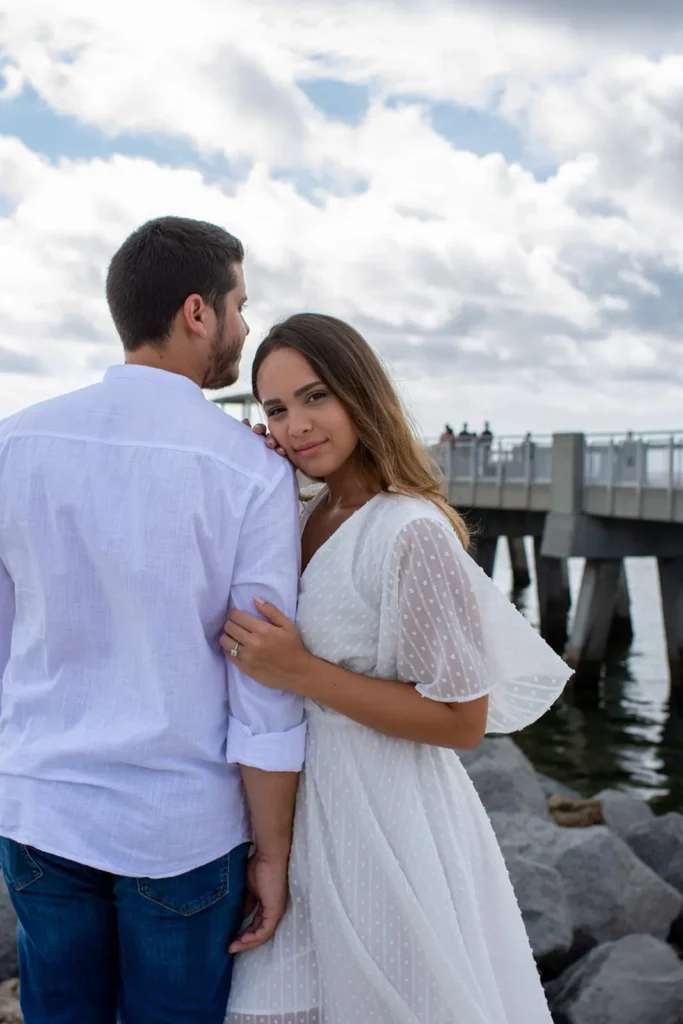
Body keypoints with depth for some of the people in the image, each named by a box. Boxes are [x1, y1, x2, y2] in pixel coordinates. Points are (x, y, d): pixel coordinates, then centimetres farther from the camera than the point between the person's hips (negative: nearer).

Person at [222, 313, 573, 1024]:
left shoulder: (412, 532, -21)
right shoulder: (314, 515, 4)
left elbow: (462, 721, -18)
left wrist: (303, 674, -23)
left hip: (379, 820, -8)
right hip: (308, 800, 8)